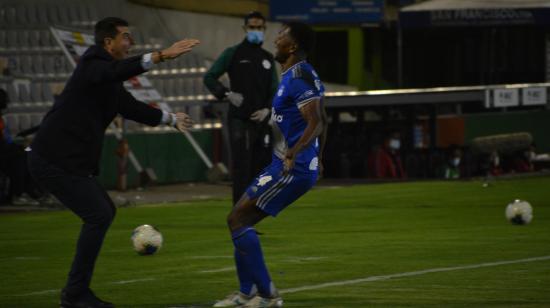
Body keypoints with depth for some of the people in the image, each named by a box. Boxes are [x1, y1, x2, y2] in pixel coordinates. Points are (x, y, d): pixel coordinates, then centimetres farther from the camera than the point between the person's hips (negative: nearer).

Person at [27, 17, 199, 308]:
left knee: (104, 212, 17)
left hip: (70, 160, 11)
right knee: (98, 215, -12)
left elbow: (131, 107, 33)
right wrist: (161, 55, -44)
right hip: (55, 160, -11)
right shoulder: (92, 64, -12)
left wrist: (171, 118, 43)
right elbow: (117, 71, -36)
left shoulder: (109, 79, 17)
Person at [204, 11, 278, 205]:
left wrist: (267, 109, -3)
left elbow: (274, 90, 15)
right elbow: (209, 77, 0)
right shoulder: (233, 54, 1)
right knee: (241, 167, -9)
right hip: (240, 121, -5)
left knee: (260, 165, 6)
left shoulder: (268, 58, 15)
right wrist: (227, 94, -15)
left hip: (262, 121, 5)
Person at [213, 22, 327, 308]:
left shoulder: (298, 78, -17)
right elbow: (322, 121, 24)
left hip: (291, 168, -10)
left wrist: (293, 153, -39)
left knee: (237, 219, -7)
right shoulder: (303, 75, 14)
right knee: (241, 220, 14)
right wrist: (317, 157, 34)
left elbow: (316, 123, -26)